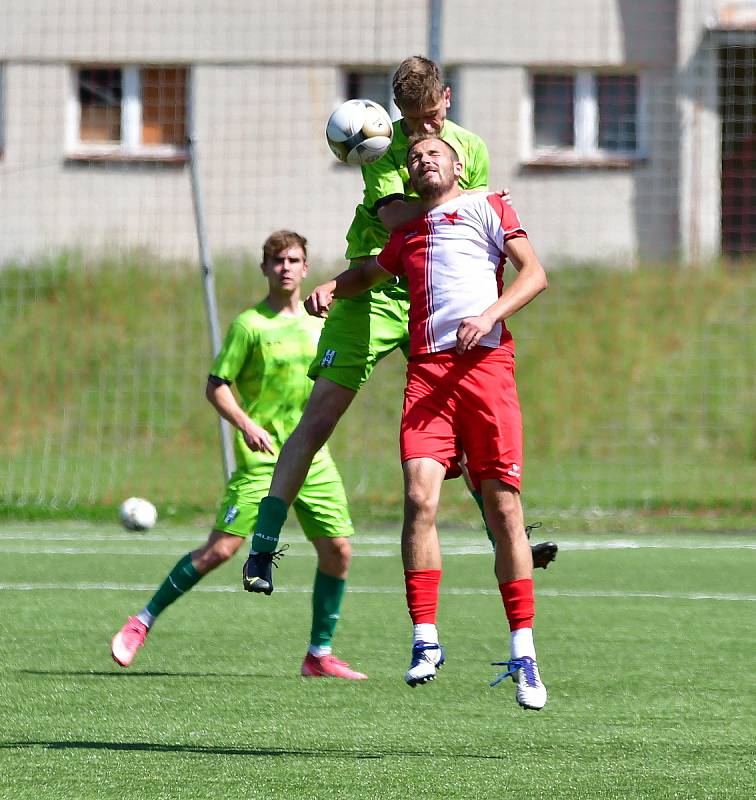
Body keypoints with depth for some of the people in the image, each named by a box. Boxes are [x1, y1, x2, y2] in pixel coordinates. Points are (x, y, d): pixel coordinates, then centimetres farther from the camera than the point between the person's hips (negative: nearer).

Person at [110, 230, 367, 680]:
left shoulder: (318, 326, 11)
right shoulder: (250, 325, -4)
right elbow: (216, 386, -6)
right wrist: (247, 425, -18)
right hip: (262, 458, -5)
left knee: (338, 550, -4)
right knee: (221, 548, -13)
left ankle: (320, 655, 8)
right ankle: (143, 622, 0)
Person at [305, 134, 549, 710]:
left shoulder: (487, 208, 13)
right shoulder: (407, 233, 27)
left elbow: (534, 273, 2)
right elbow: (370, 273, 45)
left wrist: (491, 315, -14)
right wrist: (331, 289, 23)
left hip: (486, 365, -3)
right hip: (427, 370, 3)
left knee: (504, 509, -4)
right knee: (420, 496, -16)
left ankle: (523, 652, 1)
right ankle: (425, 641, -14)